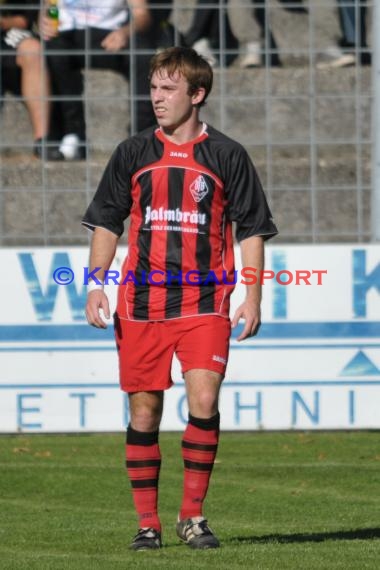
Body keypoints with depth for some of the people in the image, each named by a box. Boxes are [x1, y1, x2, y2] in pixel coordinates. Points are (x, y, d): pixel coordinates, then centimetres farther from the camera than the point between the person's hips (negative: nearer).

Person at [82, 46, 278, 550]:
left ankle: (193, 514, -4)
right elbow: (106, 222, 13)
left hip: (204, 302, -2)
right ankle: (147, 522, 12)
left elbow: (252, 229, 6)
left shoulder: (227, 155, 3)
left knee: (204, 399, -16)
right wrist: (95, 284, 1)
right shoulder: (133, 154, 8)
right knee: (144, 409, 3)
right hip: (141, 300, 2)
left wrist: (253, 298, -2)